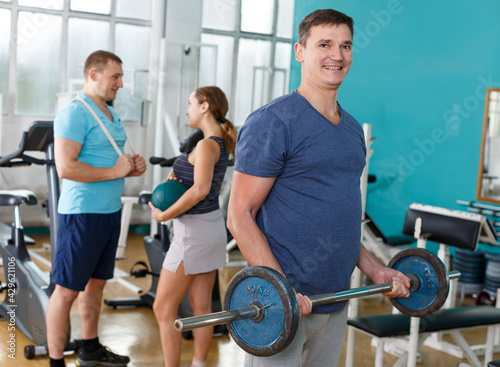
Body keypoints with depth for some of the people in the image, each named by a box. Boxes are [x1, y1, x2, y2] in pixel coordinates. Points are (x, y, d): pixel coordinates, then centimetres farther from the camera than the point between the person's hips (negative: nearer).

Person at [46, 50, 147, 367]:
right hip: (83, 212, -9)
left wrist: (134, 165, 4)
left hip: (110, 210, 9)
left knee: (96, 282, 19)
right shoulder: (74, 113, -14)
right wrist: (114, 171, -19)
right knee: (67, 290, -1)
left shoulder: (111, 114, 15)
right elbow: (66, 167, -23)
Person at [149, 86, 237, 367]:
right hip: (213, 226, 9)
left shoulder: (207, 145, -18)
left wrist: (164, 215, -23)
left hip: (194, 231, -9)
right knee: (202, 306, 14)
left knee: (163, 308, 0)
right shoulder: (222, 143, 10)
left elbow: (200, 189, -30)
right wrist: (175, 176, -1)